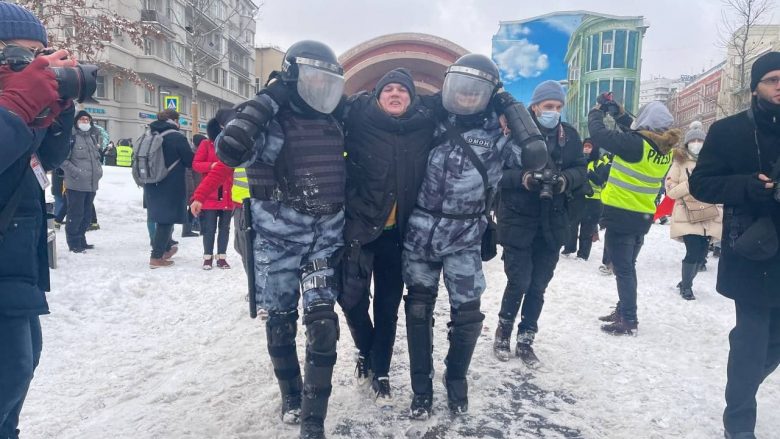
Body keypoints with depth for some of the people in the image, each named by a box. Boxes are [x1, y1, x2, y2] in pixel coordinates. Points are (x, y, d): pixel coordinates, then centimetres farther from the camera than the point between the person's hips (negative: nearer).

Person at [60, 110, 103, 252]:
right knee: (75, 214, -3)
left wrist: (99, 168, 13)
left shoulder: (92, 137, 16)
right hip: (76, 184, -8)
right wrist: (74, 171, -20)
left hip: (92, 184, 8)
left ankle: (81, 240, 26)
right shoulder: (71, 137, -8)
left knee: (87, 214, 14)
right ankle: (74, 243, 7)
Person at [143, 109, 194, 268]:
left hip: (152, 185, 7)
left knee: (161, 218, 19)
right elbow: (190, 161, -9)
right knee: (166, 219, -1)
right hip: (170, 187, -7)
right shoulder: (177, 137, -13)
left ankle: (166, 248, 33)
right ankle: (156, 257, 1)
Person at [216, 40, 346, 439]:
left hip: (325, 236, 4)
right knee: (281, 319, 7)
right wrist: (269, 99, -24)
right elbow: (229, 151, -29)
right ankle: (291, 397, 31)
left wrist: (345, 224, 19)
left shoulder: (332, 122, 9)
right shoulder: (270, 121, -10)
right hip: (278, 236, -3)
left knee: (322, 320, -6)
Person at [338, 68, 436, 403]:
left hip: (397, 231, 2)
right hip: (359, 225, -2)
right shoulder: (359, 118, -6)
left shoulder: (425, 124, 0)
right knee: (352, 296, 0)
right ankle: (365, 349, 33)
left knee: (388, 304, 10)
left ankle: (380, 370, 29)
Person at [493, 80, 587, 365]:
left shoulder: (569, 135, 6)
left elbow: (580, 169, 6)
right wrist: (522, 178, -26)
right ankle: (503, 333, 23)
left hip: (552, 222, 4)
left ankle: (525, 341, 25)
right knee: (519, 282, -3)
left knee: (539, 285, 10)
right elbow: (498, 171, -9)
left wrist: (566, 179, -15)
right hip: (518, 220, -4)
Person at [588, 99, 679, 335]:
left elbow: (599, 133, -18)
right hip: (642, 217, 8)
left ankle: (629, 321, 6)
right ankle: (624, 310, 32)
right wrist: (619, 114, 15)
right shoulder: (664, 149, 2)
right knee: (628, 266, 20)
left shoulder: (636, 144, -21)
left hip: (621, 215, -8)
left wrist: (597, 112, -1)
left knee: (623, 270, 1)